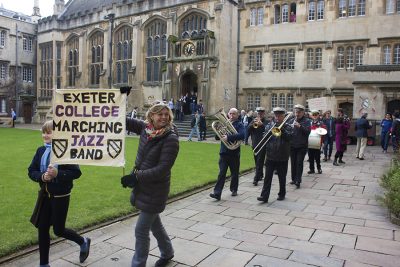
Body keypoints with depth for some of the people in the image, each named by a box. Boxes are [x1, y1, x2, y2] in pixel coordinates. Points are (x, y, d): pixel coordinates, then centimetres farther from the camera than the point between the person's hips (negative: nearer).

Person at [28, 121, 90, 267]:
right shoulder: (41, 150, 1)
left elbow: (76, 172, -16)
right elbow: (31, 171, 4)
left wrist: (58, 173, -27)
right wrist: (42, 177, -16)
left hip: (61, 196, -5)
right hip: (45, 195, 5)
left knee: (58, 230, 5)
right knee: (42, 229, 10)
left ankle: (83, 242, 33)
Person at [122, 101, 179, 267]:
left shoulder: (171, 138, -21)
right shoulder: (145, 128, -3)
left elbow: (163, 169, -24)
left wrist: (136, 176, -25)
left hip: (155, 190, -7)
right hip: (142, 185, 7)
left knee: (141, 230, 0)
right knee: (154, 223, 24)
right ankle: (167, 252, 48)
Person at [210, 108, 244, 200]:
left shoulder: (239, 125, 0)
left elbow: (241, 135, -21)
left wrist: (228, 137, -27)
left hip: (234, 153, -2)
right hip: (224, 152, 2)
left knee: (234, 173, 12)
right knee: (221, 173, -4)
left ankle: (234, 190, 30)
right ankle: (217, 193, -7)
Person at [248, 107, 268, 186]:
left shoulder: (267, 122, -3)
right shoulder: (254, 121, 10)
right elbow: (248, 130, 1)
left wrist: (261, 124, -28)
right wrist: (252, 124, -16)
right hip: (255, 144, 5)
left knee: (259, 162, -8)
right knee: (257, 162, 15)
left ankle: (256, 179, -11)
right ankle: (260, 175, 32)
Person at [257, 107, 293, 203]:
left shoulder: (287, 127, 0)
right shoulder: (269, 125, 6)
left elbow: (289, 137, -17)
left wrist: (281, 129, -23)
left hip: (282, 157, -1)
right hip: (270, 156, 1)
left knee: (282, 178, 12)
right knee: (267, 177, -1)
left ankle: (282, 194, 28)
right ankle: (264, 196, -1)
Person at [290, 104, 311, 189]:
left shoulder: (306, 121, -1)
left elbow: (308, 131, -14)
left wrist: (300, 126, -26)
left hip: (302, 146, -4)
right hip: (292, 145, 4)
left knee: (299, 163, -6)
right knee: (293, 163, 9)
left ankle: (298, 181, -5)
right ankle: (294, 179, 20)